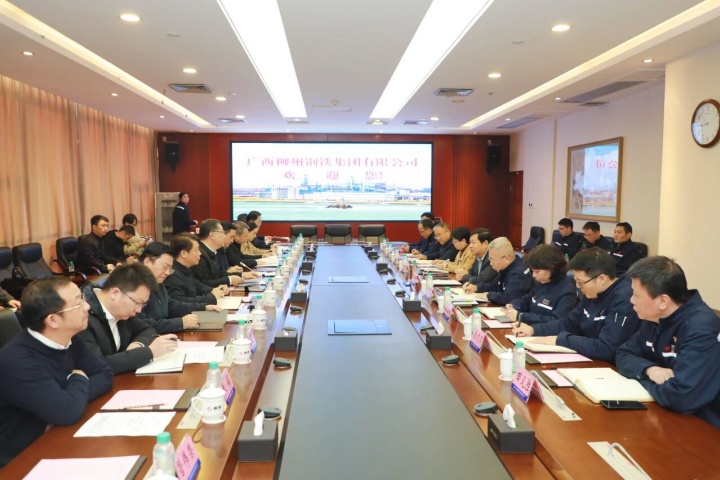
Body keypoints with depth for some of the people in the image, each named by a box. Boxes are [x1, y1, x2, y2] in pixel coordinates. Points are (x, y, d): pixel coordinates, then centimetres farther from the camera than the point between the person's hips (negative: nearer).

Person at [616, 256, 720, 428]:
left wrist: (643, 379, -14)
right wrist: (649, 370, -15)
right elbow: (624, 355, 7)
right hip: (664, 415, 7)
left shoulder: (702, 330, -26)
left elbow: (680, 397, -35)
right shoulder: (656, 319, 1)